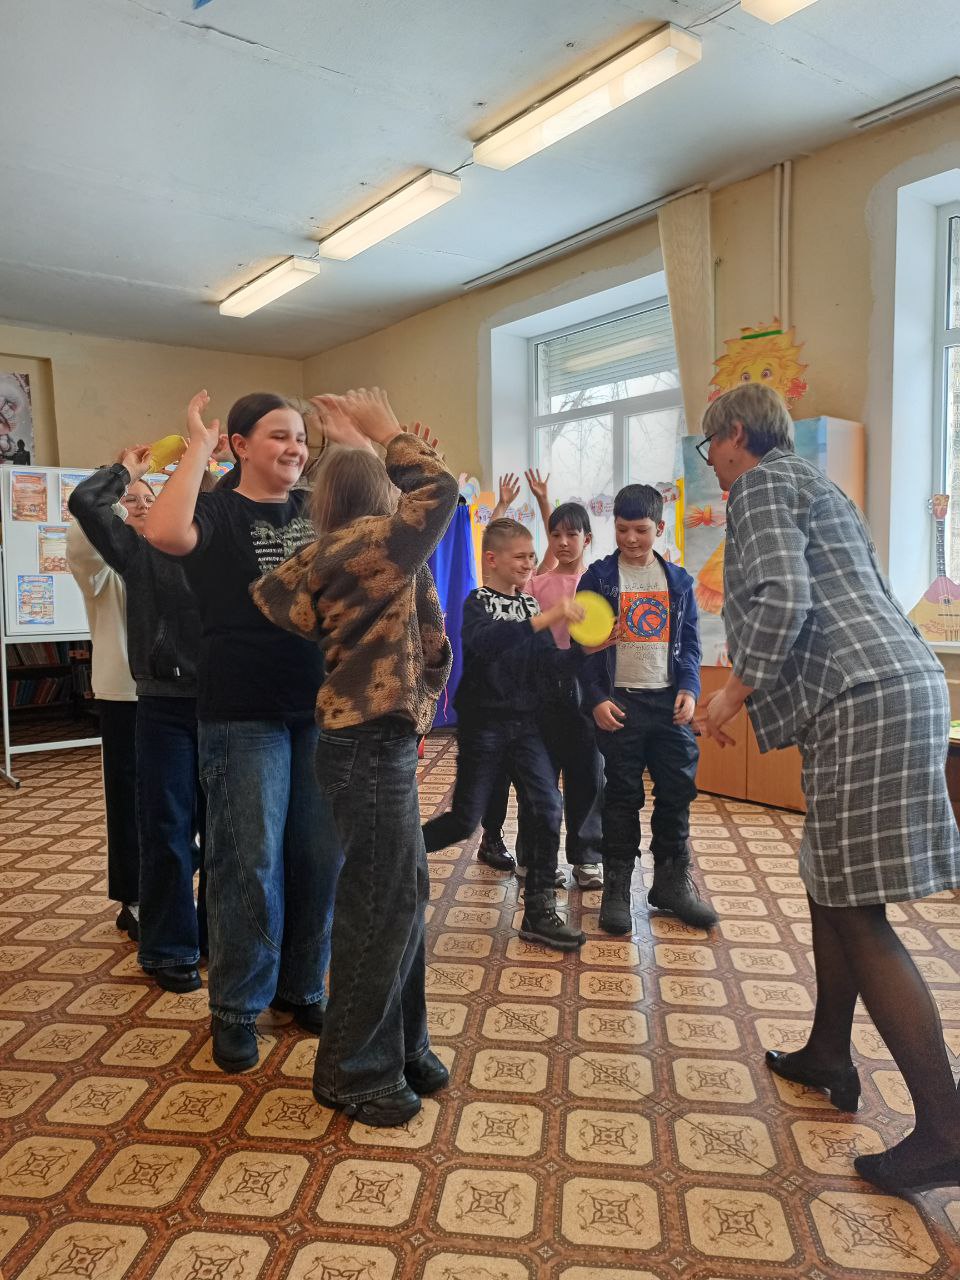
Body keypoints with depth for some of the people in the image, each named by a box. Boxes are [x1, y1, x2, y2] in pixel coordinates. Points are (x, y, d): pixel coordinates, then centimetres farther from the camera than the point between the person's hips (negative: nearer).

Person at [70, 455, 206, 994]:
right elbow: (84, 501, -7)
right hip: (165, 706, -2)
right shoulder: (135, 550, 5)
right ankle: (169, 950, 19)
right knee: (168, 832, 4)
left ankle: (218, 935, 28)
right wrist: (126, 468, 7)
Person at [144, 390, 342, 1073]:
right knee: (249, 862, 2)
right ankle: (237, 1007, 22)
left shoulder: (318, 508, 10)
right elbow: (166, 532, -26)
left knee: (321, 856, 11)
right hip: (244, 715, -5)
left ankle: (301, 987, 31)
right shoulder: (218, 510, -5)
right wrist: (198, 446, -16)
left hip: (321, 708, 5)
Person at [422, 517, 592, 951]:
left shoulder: (531, 605, 11)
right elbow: (481, 642, -32)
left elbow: (546, 665, 10)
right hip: (483, 724, -5)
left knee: (547, 808, -5)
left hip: (524, 724, 5)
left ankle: (539, 911, 5)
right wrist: (544, 619, -40)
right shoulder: (478, 602, -8)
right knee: (465, 819, -1)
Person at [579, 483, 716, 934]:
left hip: (668, 701, 3)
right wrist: (596, 699, -10)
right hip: (620, 702, -3)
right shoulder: (599, 577, -1)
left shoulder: (678, 580, 9)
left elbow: (689, 642, 10)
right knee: (623, 796, 3)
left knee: (677, 790, 7)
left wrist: (689, 689, -4)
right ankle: (617, 887, 14)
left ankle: (672, 881, 22)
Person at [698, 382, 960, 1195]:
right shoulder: (816, 486, 27)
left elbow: (781, 597, -19)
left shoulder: (762, 484, -2)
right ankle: (830, 1054, 30)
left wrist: (735, 692, -8)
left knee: (858, 913, -6)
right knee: (830, 883, 18)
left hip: (864, 700, -10)